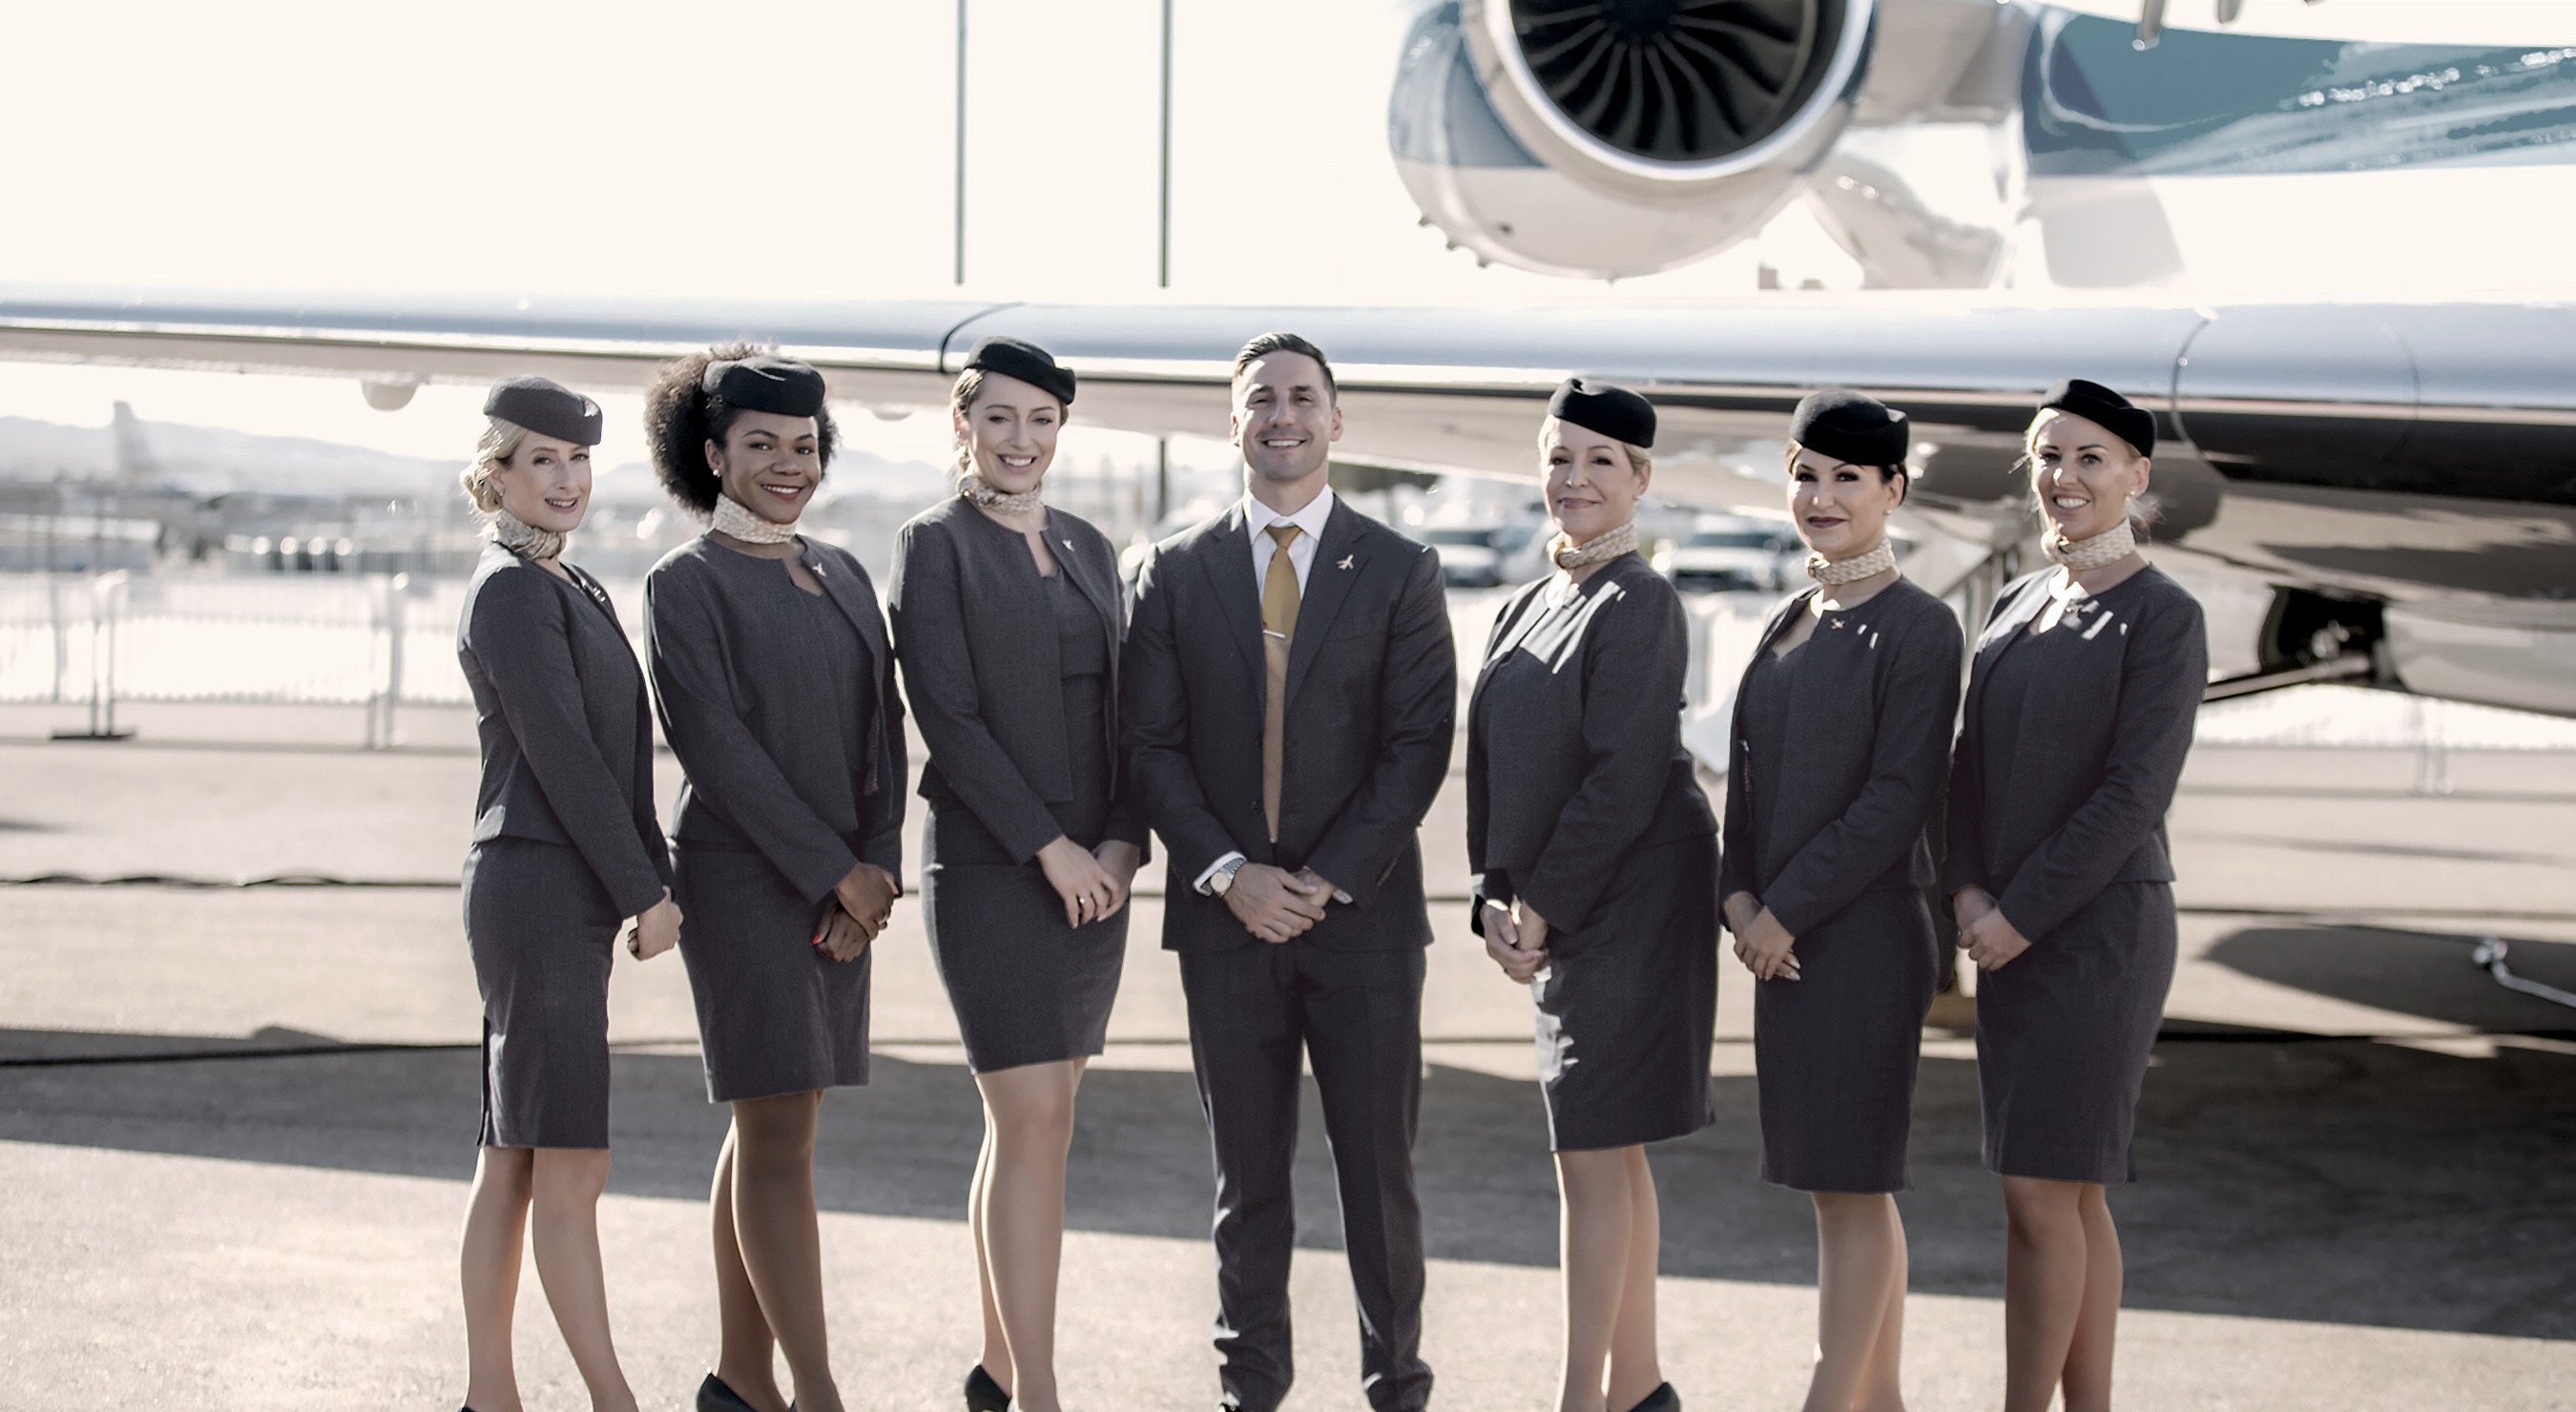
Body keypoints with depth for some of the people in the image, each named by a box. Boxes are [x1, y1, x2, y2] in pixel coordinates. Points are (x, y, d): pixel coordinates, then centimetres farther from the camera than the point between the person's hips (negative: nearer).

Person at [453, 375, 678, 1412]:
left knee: (513, 1162, 10)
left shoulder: (568, 588, 19)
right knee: (570, 1166, -6)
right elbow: (563, 757, -15)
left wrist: (655, 879, 12)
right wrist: (646, 893, -13)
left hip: (563, 899, 10)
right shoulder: (512, 592, -11)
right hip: (539, 892, -10)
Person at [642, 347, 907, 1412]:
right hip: (746, 880, -6)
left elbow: (882, 725, 9)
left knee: (770, 1126, 10)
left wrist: (879, 867, -5)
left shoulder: (843, 576, 13)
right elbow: (715, 744, -13)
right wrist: (839, 871, -14)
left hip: (839, 889, 7)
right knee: (780, 1136, -7)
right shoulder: (686, 583, -6)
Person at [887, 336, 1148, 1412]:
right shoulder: (934, 545, -4)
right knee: (1036, 1123, -11)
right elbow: (948, 715, -12)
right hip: (990, 868, -6)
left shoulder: (1089, 549, 14)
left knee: (1028, 1122, 11)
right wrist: (1049, 849, -15)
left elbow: (1122, 709, 12)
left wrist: (1122, 842, -3)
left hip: (1093, 871, 6)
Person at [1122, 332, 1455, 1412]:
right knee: (1247, 1172, 8)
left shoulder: (1400, 572, 3)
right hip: (1224, 914, 1)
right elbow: (1152, 744, 3)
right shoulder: (1176, 572, 7)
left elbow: (1420, 744, -2)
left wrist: (1330, 879, -11)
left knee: (1378, 1167, 2)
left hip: (1363, 912, -1)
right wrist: (1228, 873, -10)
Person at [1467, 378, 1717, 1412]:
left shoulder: (1637, 602, -12)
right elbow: (1504, 766, 15)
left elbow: (1624, 780, -18)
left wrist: (1543, 901, -15)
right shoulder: (1530, 608, 14)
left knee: (1594, 1155, -6)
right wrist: (1497, 899, 3)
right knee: (1611, 1155, 14)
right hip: (1556, 911, 9)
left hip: (1627, 901, -9)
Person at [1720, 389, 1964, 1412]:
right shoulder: (1788, 624, 14)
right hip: (1785, 936, 8)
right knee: (1842, 1182, 13)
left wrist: (1787, 909, -15)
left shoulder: (1917, 627, -10)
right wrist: (1740, 894, -1)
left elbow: (1899, 794, -15)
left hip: (1863, 934, -8)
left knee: (1850, 1183, -4)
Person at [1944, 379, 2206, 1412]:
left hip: (2099, 931, -7)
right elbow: (1970, 763, 11)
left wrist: (2020, 915, -15)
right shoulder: (2018, 606, 12)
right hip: (2013, 932, 7)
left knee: (2040, 1188, -8)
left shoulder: (2163, 617, -10)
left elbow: (2134, 794, -16)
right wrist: (1967, 890, -5)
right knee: (2068, 1192, 11)